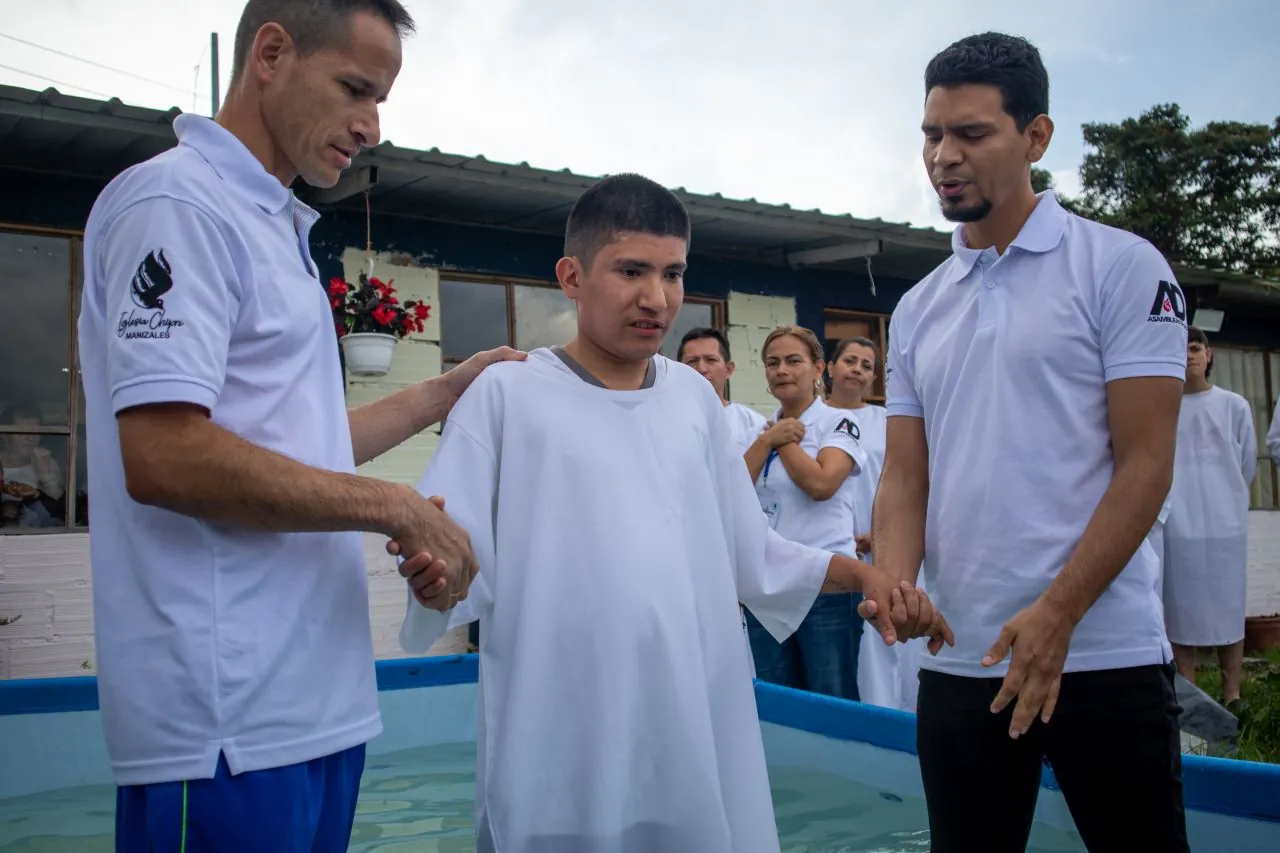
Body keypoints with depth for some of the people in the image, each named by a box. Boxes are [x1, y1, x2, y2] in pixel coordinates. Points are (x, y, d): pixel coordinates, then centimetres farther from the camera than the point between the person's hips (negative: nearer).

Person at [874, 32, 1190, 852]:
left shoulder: (1120, 267, -2)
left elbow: (1145, 462, -8)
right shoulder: (918, 309, 11)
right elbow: (905, 476, 10)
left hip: (1105, 656, -4)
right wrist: (893, 584, -10)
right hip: (958, 663, 5)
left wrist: (1055, 616, -16)